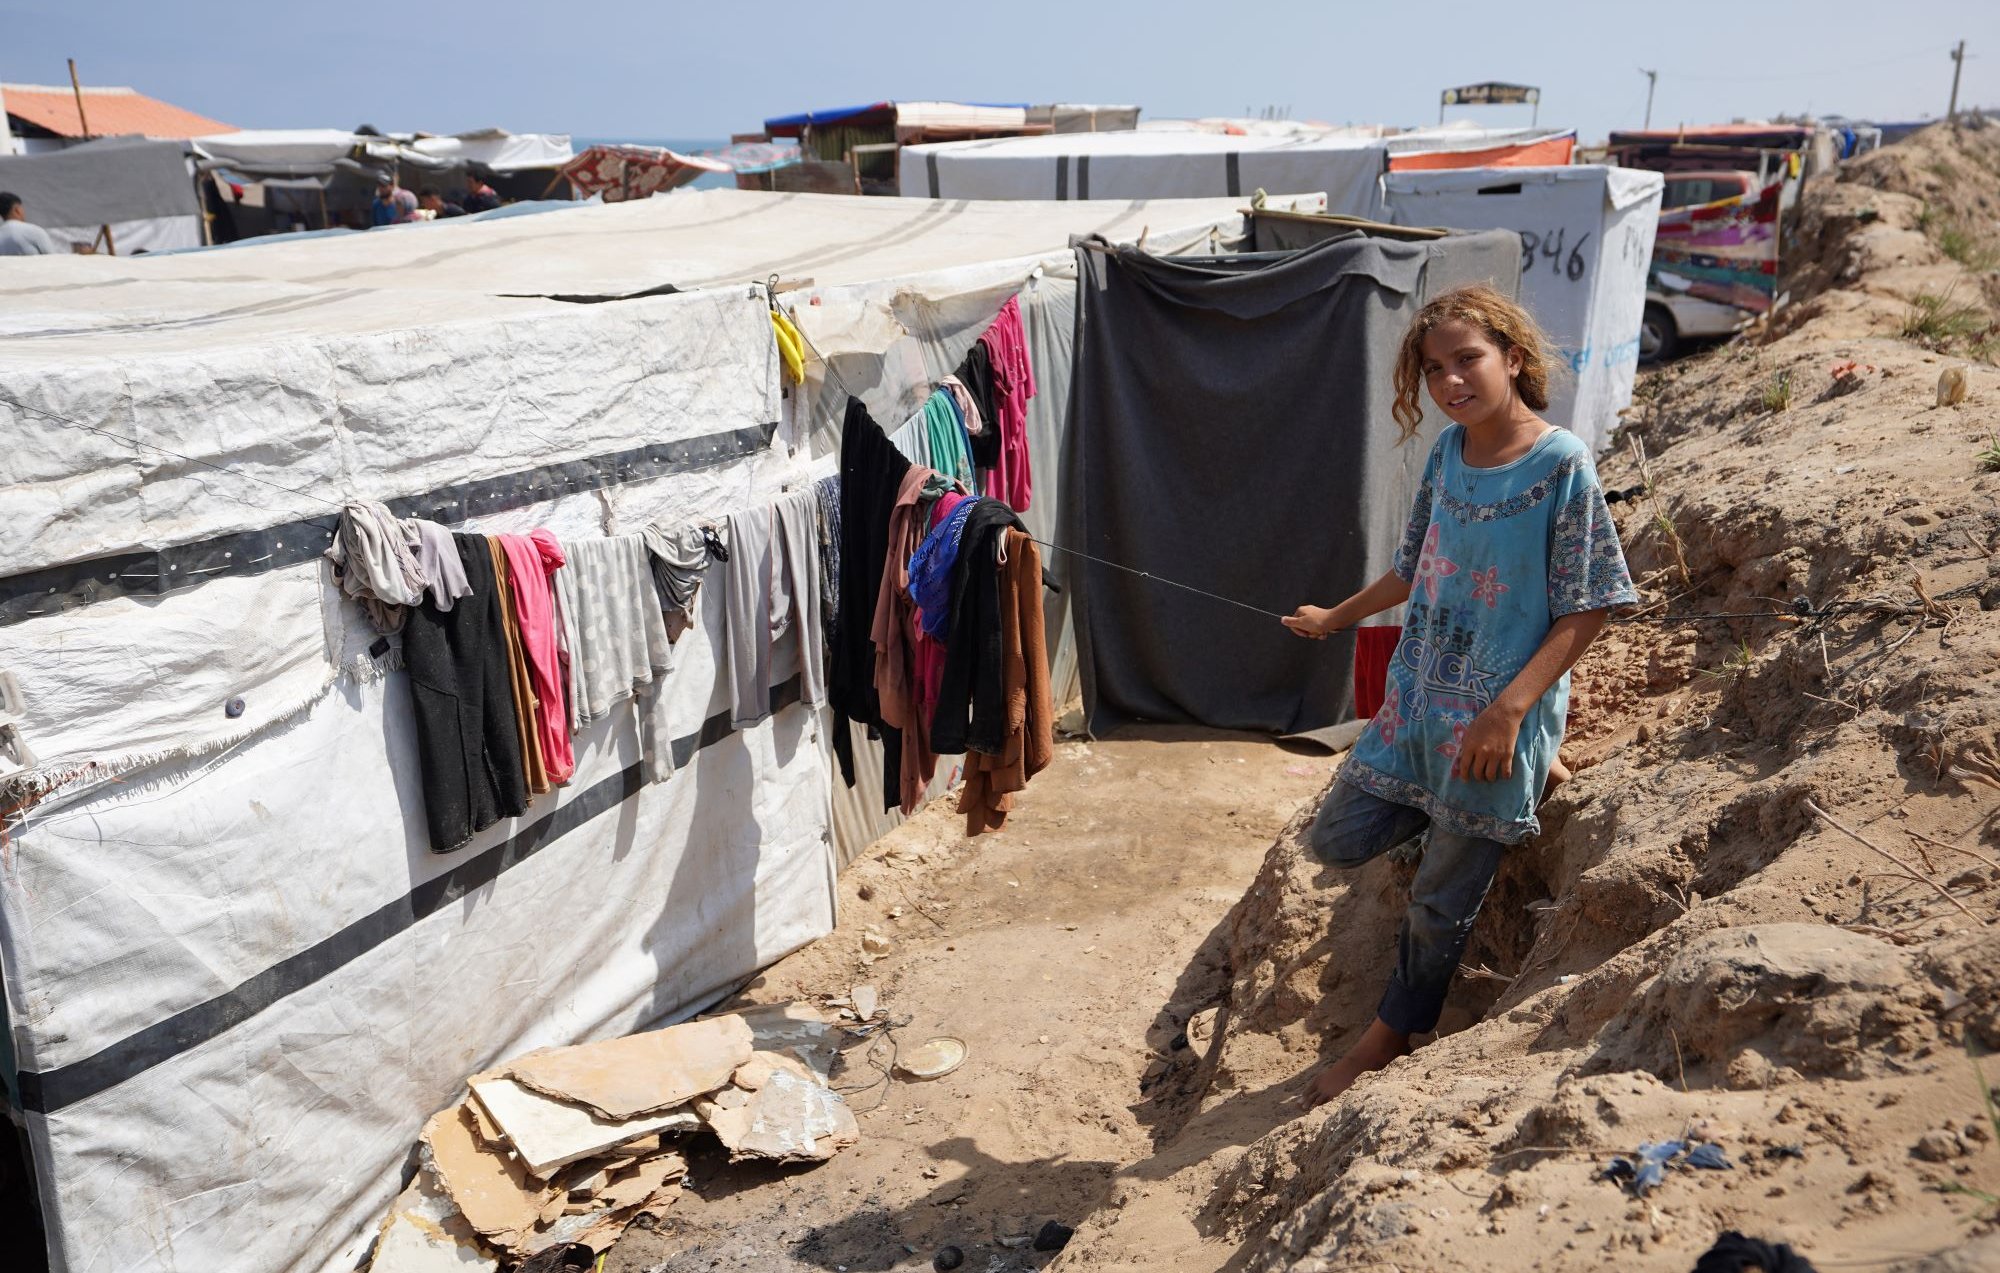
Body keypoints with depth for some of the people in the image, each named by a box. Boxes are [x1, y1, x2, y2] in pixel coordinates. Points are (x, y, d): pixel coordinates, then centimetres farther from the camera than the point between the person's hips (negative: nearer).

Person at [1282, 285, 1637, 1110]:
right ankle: (1460, 821, 34)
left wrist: (1507, 712, -23)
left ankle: (1390, 1037, 33)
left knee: (1441, 902, 8)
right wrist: (1337, 619, 28)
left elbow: (1587, 611, -15)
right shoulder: (1448, 451, 3)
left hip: (1499, 720, -6)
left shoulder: (1563, 465, -16)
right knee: (1337, 841, 12)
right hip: (1417, 697, 6)